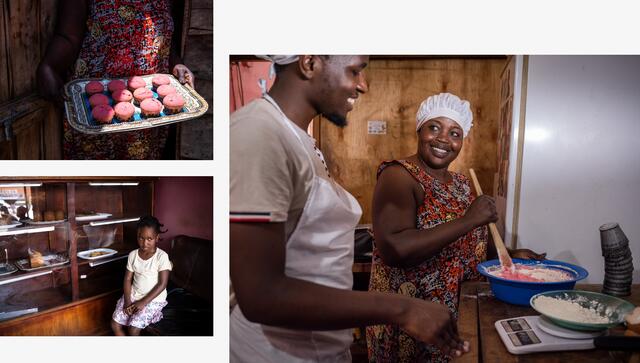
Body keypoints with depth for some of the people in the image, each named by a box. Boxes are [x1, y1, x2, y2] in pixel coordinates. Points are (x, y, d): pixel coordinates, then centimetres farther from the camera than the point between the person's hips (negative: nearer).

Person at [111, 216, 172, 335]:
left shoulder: (162, 256, -16)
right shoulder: (133, 255, -2)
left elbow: (162, 284, -16)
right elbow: (128, 279, 2)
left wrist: (144, 302, -17)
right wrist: (127, 301, -11)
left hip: (153, 299, -5)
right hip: (133, 295, 5)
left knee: (133, 329, -17)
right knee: (115, 324, -6)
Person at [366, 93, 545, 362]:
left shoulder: (461, 184, 6)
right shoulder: (399, 176, -17)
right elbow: (393, 249, -31)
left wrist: (509, 256, 1)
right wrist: (469, 220, -28)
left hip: (455, 315, 7)